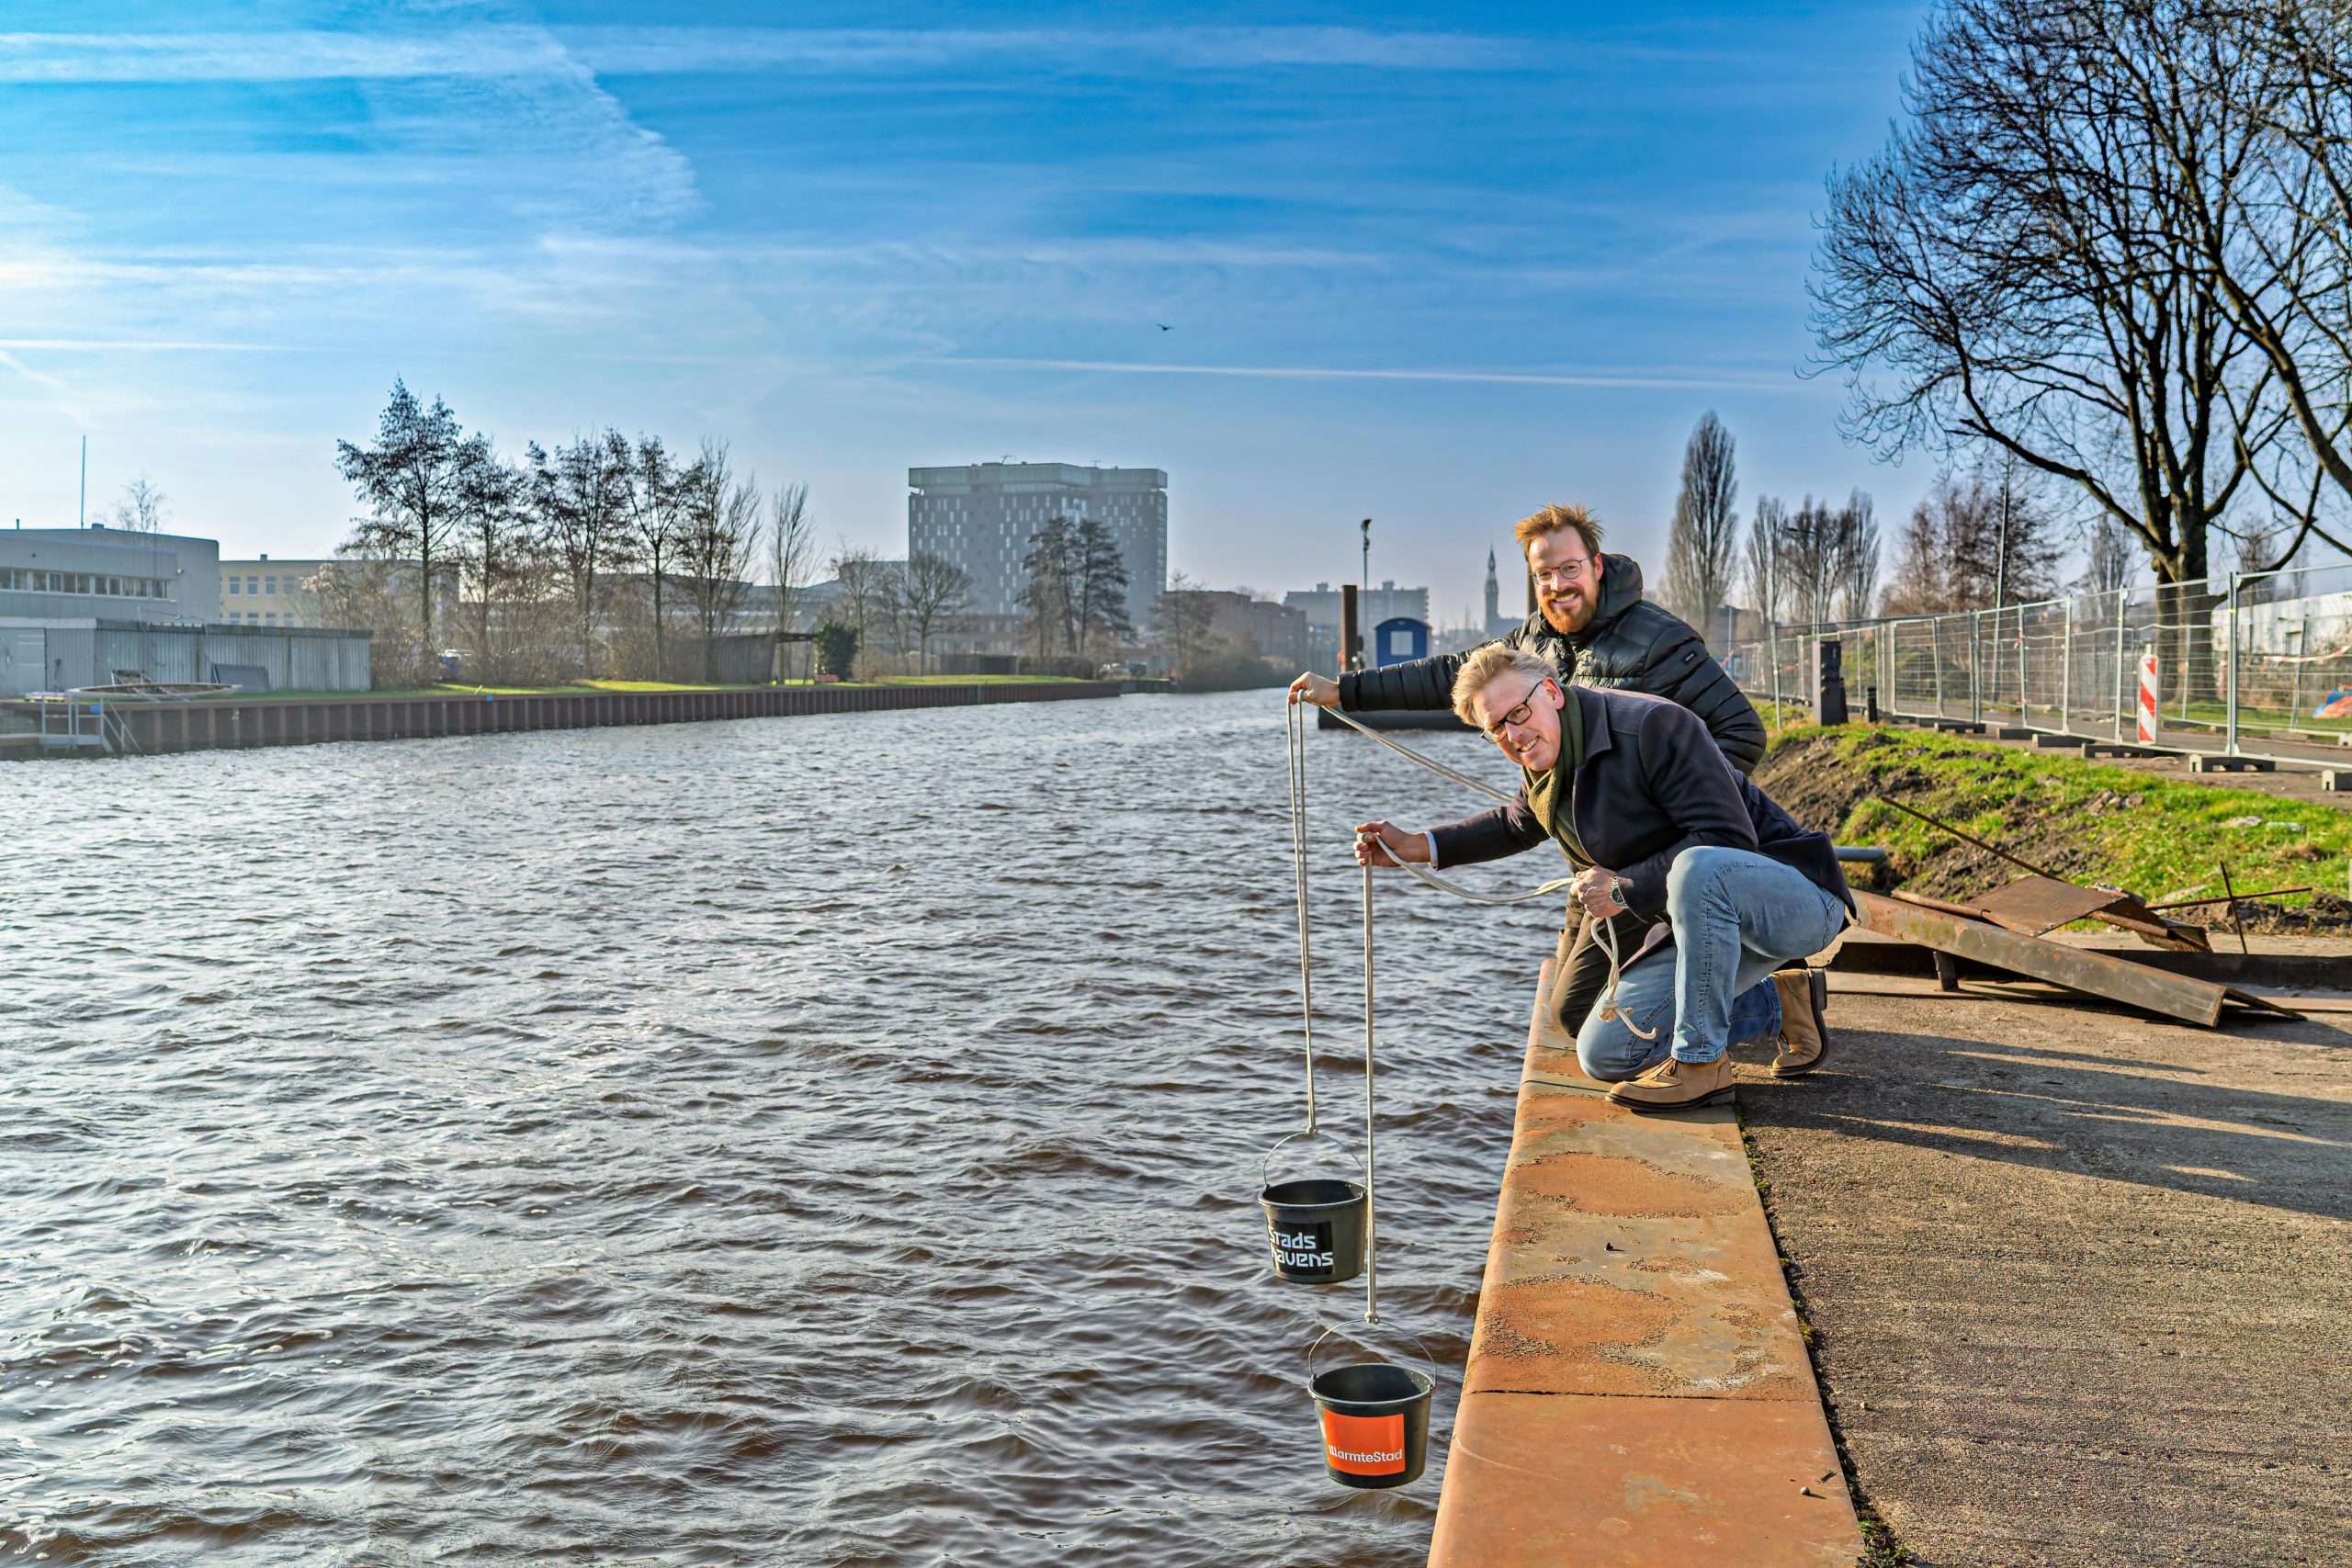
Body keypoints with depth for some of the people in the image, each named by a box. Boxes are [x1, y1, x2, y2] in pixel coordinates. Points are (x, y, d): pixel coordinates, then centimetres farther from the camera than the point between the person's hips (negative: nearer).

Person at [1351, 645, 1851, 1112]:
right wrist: (1417, 848, 17)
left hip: (1796, 898, -8)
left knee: (1697, 867, -41)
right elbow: (1514, 825, 28)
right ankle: (1782, 1004, 14)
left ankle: (1701, 1060, -23)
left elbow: (1728, 841, -26)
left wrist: (1624, 890, -23)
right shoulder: (1544, 773, 5)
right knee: (1603, 1053, 0)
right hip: (1710, 922, 8)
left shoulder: (1653, 726, -21)